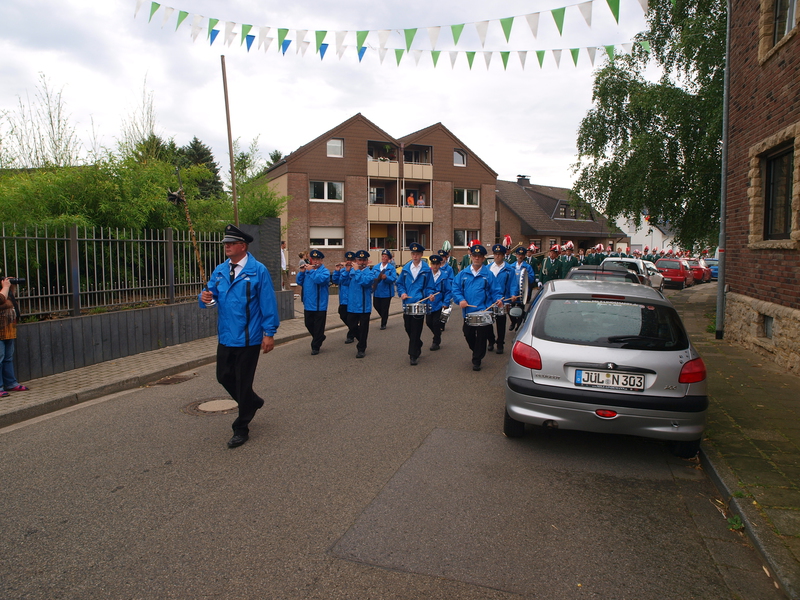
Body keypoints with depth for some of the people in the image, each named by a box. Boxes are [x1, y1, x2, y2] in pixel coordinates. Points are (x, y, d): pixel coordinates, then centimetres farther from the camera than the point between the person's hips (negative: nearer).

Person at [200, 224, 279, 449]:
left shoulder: (258, 270, -9)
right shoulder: (220, 271, 7)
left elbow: (268, 303, -10)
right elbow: (211, 293, 7)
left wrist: (269, 333, -13)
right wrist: (205, 297, -18)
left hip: (248, 338, -6)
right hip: (226, 336, 6)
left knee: (243, 382, 3)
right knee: (224, 377, 14)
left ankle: (241, 429, 18)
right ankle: (252, 402, 41)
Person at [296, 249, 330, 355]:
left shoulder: (325, 271, -6)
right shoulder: (307, 269, 10)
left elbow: (320, 280, -26)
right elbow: (299, 282, 8)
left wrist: (311, 271, -21)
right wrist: (301, 272, -6)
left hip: (320, 305, -6)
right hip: (308, 304, 6)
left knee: (318, 326, 1)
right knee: (308, 324, 16)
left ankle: (315, 346, 13)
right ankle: (320, 338, 37)